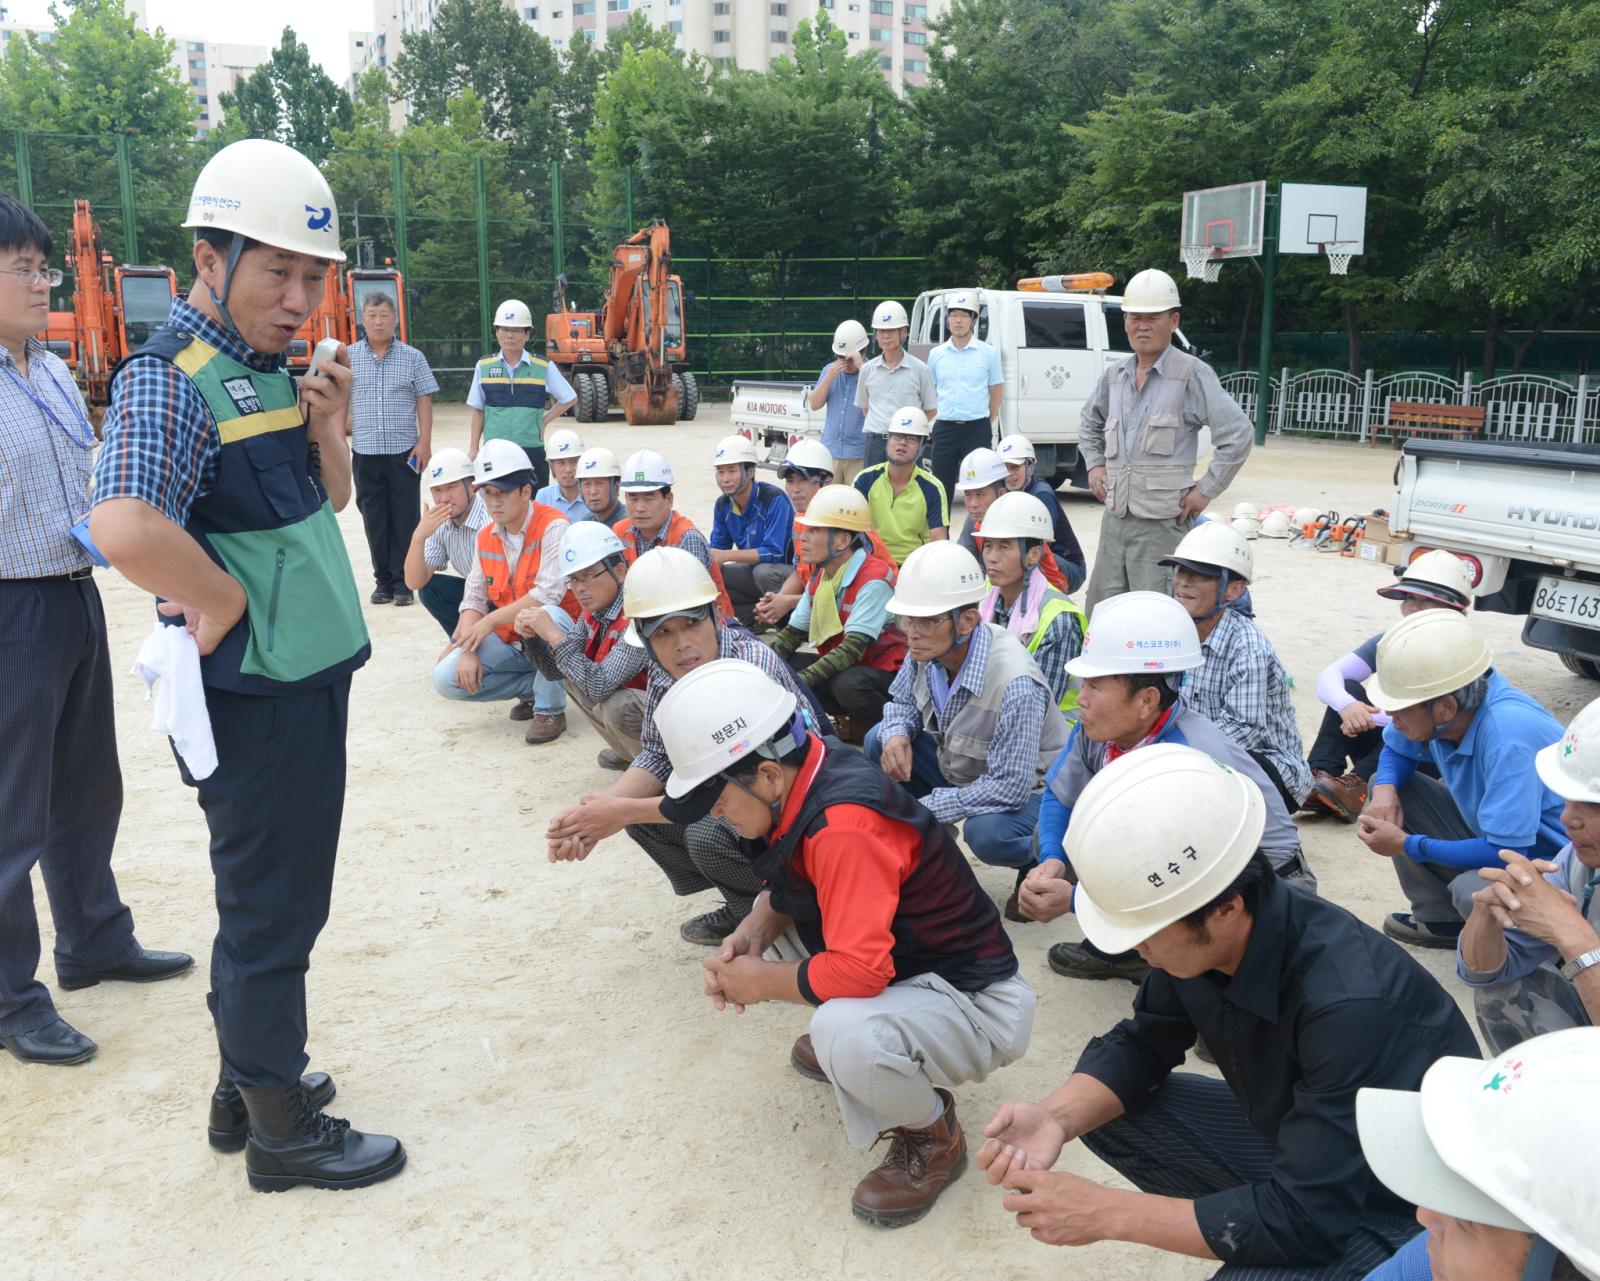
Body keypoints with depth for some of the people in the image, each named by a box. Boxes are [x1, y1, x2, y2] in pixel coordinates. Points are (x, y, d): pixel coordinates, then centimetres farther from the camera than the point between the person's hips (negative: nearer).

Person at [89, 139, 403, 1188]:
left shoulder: (269, 370, 10)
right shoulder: (173, 381, -18)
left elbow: (326, 501, 19)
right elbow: (126, 527, -36)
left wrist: (329, 426, 0)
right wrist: (229, 604, -21)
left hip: (310, 678, 9)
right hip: (256, 696, -9)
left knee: (274, 896, 20)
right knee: (273, 910, 5)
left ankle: (249, 1081, 38)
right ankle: (282, 1129, 23)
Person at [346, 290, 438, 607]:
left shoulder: (412, 357, 4)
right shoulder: (349, 358, 6)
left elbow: (424, 402, 3)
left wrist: (424, 442, -5)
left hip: (404, 450, -1)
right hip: (365, 451, 1)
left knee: (405, 517, 1)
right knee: (374, 517, 6)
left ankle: (403, 581, 8)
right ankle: (383, 580, 15)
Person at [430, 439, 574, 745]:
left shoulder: (554, 527, -17)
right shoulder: (486, 537, 6)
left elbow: (548, 595, -27)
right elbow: (473, 600, 2)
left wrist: (489, 621, -22)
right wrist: (468, 650, -14)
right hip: (508, 643, 6)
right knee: (446, 678, -13)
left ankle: (550, 709, -18)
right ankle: (535, 686, 6)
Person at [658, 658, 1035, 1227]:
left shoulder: (843, 826, -32)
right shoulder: (805, 775, -7)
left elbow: (858, 971, -34)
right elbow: (783, 888, 9)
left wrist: (760, 981, -18)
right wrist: (749, 938, -11)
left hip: (977, 1004, -9)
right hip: (906, 968, 9)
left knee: (846, 1034, -36)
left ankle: (934, 1139, -4)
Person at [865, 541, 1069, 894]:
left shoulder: (1015, 685, -37)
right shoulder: (928, 650, -15)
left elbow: (1010, 787, -35)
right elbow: (902, 702, 6)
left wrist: (924, 809, -30)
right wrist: (897, 735, -20)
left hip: (1026, 790, -7)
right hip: (960, 767, 7)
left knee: (987, 833, -37)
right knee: (880, 741, -8)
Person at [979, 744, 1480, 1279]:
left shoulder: (1347, 1004, -37)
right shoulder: (1198, 935, -17)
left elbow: (1306, 1216, -33)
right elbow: (1140, 1045, -1)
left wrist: (1106, 1213, -28)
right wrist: (1056, 1117, -22)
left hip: (1404, 1203, -6)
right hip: (1298, 1141, 7)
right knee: (1105, 1110, -3)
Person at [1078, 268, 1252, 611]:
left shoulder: (1192, 374, -7)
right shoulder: (1115, 376, 12)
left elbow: (1238, 434, -11)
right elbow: (1090, 423, 32)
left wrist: (1206, 490, -11)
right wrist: (1094, 465, 18)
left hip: (1163, 521, -6)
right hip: (1115, 516, 7)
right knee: (1100, 613, 11)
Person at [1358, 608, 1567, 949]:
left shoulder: (1507, 735, -36)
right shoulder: (1436, 711, -14)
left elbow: (1505, 853, -33)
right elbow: (1396, 751, 9)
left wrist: (1408, 845, -22)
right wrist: (1385, 788, -14)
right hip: (1496, 838, 8)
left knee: (1472, 890, -35)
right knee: (1388, 787, -2)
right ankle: (1440, 920, 9)